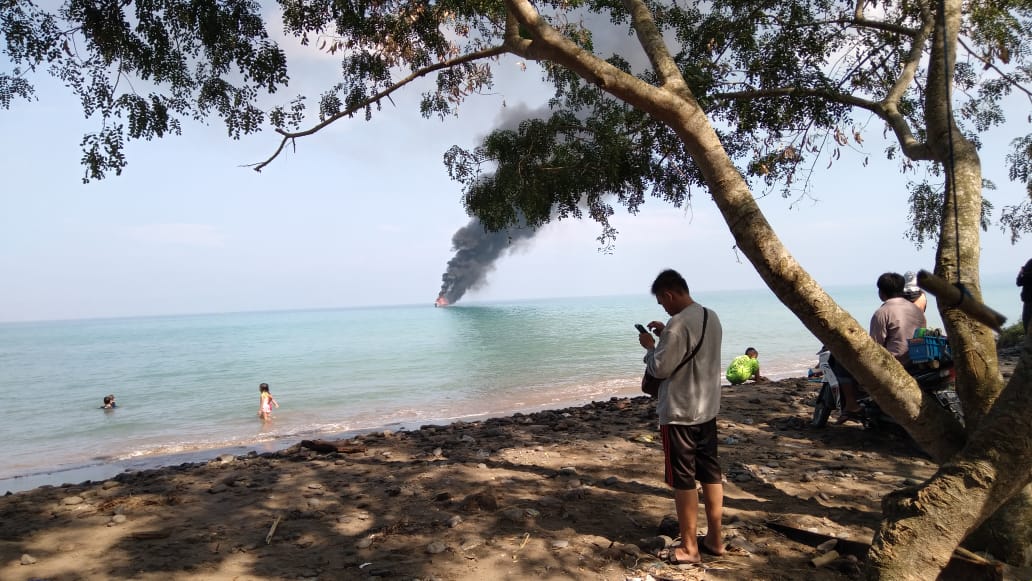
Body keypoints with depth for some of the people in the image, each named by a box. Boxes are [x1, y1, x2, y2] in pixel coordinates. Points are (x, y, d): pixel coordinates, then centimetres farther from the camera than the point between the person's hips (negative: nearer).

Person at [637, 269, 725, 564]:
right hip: (707, 409, 9)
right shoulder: (711, 317, 6)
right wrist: (666, 335, 14)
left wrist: (650, 346, -1)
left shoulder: (678, 324, -23)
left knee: (683, 481, 3)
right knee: (710, 473, 16)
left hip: (679, 414, -9)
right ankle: (715, 538, 28)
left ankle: (689, 547, 14)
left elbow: (660, 368, -18)